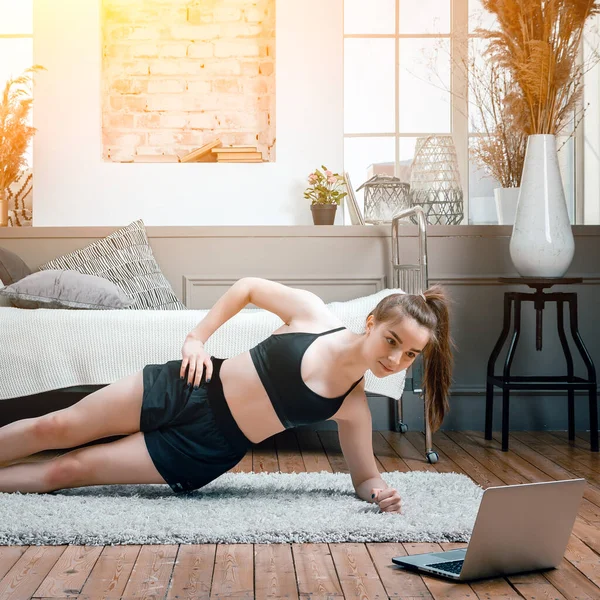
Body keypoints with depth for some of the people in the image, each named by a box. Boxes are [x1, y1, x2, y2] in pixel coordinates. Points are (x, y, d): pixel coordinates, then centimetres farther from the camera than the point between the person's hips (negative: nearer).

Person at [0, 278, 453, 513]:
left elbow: (365, 475, 1)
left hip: (204, 451, 0)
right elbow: (247, 287, 2)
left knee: (67, 470, -3)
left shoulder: (353, 408, -10)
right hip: (185, 391, 0)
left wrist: (380, 492, -23)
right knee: (55, 428, 5)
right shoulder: (313, 313, -12)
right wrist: (197, 337, -6)